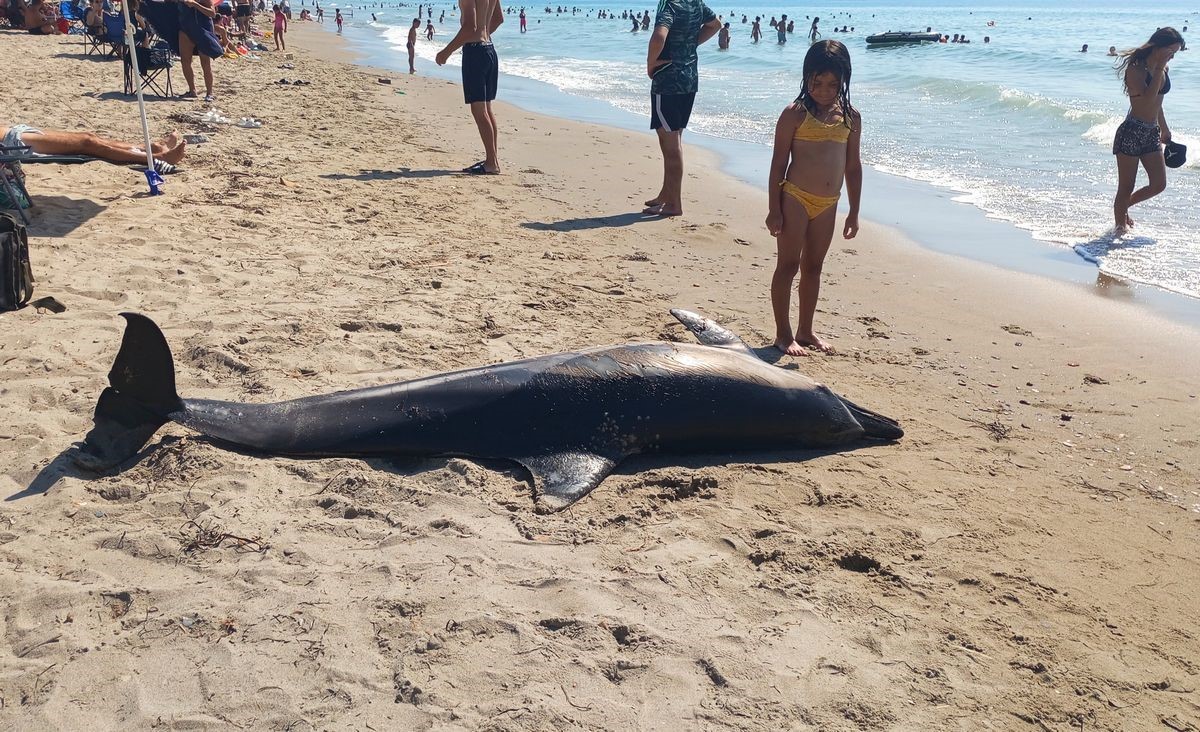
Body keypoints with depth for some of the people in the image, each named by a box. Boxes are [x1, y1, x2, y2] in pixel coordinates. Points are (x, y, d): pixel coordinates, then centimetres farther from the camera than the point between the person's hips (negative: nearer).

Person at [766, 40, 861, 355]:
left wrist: (854, 212, 11)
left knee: (813, 267, 14)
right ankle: (783, 333, 9)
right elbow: (778, 164, -7)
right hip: (795, 199, -5)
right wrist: (774, 209, -10)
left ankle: (805, 331, 25)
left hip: (827, 205, 5)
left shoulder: (850, 117, 6)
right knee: (788, 265, 1)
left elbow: (853, 166, 12)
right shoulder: (795, 114, -8)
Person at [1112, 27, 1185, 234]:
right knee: (1126, 187, 1)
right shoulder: (1136, 68, -14)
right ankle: (1120, 225, 15)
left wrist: (1164, 128, 30)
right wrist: (1159, 69, -22)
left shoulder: (1161, 68, 10)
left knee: (1158, 185, 8)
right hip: (1131, 133, -8)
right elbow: (1147, 99, -28)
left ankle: (1123, 207, 29)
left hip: (1152, 134, 8)